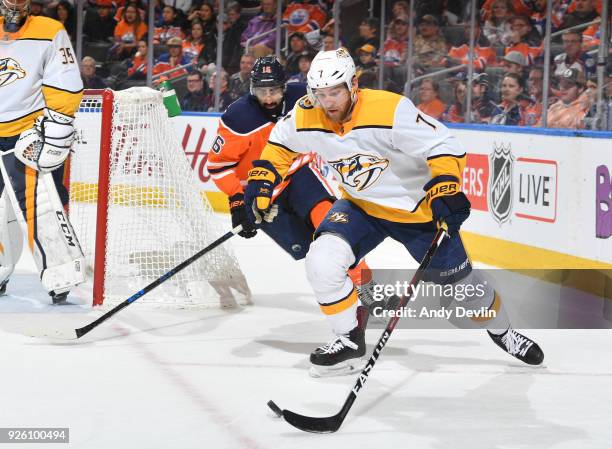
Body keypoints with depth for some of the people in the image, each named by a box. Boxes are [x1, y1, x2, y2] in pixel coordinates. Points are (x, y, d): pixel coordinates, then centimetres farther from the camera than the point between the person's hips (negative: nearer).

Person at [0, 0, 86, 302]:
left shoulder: (50, 33, -5)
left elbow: (66, 88, -8)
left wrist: (54, 128, -14)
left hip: (34, 136, -5)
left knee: (39, 207, -16)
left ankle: (62, 277, -13)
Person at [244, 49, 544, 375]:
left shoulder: (391, 110, -30)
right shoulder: (306, 117, -15)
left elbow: (443, 146, -28)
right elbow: (281, 143, 7)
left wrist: (444, 190, -39)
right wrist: (262, 177, -5)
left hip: (416, 209, -3)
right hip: (361, 207, 4)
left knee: (458, 280, 6)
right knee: (322, 261, -20)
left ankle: (501, 330, 36)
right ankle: (349, 339, 0)